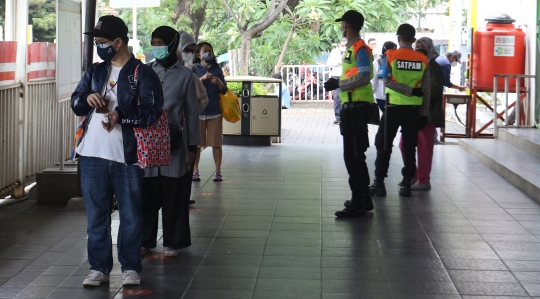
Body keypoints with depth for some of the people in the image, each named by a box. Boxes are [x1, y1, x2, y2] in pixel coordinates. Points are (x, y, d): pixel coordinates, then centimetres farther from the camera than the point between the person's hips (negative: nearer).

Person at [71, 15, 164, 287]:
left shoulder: (143, 74, -5)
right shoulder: (94, 72, 13)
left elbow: (152, 112, -13)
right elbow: (75, 104, 15)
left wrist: (120, 115, -25)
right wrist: (87, 98, -8)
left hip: (127, 156, -5)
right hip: (93, 155, 5)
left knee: (130, 215, 5)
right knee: (96, 214, 10)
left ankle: (130, 267, 16)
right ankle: (99, 267, 19)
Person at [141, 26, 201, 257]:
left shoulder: (184, 75, 2)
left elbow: (192, 112, 3)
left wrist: (192, 146, 0)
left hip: (174, 143, -2)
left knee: (173, 195, 3)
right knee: (147, 194, 3)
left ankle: (172, 243, 13)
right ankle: (145, 240, 14)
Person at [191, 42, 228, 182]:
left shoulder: (217, 69, 9)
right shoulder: (194, 68, 4)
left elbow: (224, 90, 9)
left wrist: (219, 83, -12)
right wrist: (202, 78, -22)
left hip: (215, 111, 1)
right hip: (198, 111, -1)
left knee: (217, 143, 1)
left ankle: (218, 172, 7)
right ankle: (195, 171, 10)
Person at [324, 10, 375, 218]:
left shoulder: (360, 49, -13)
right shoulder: (351, 48, 16)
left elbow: (364, 77, -22)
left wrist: (338, 84, -18)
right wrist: (338, 83, 10)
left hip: (357, 107, -10)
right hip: (351, 106, 10)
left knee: (354, 155, -9)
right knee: (353, 155, 15)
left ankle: (359, 203, -7)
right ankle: (362, 199, 23)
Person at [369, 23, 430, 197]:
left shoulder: (391, 56, -7)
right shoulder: (423, 59, 0)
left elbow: (387, 80, -14)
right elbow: (426, 88, 0)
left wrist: (409, 91, -14)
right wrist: (424, 110, 7)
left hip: (394, 105, -2)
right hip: (414, 108, 2)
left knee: (384, 144, 6)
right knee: (409, 145, 9)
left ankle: (379, 183, 5)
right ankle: (406, 184, 8)